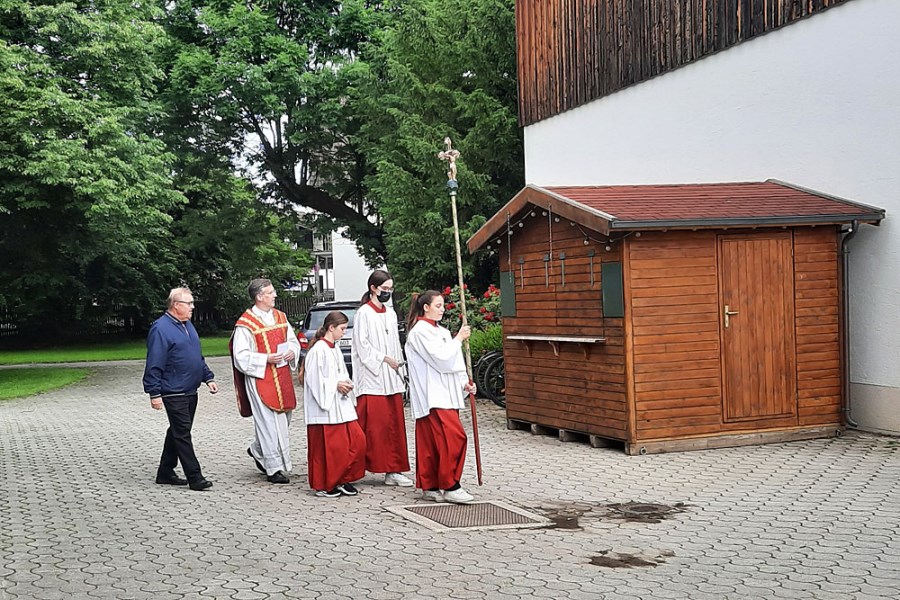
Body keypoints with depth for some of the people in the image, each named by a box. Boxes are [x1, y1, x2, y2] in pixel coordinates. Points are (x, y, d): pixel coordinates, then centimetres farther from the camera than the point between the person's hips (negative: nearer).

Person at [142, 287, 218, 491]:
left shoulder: (187, 325, 14)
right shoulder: (160, 329, -14)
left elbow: (198, 356, 23)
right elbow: (154, 365, -16)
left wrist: (208, 378, 16)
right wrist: (154, 393, -18)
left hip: (190, 391, 9)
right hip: (173, 393, -9)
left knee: (178, 432, 15)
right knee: (182, 434, -6)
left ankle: (165, 473, 25)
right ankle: (194, 478, -5)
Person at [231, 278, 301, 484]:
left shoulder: (280, 317, 10)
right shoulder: (245, 324, -10)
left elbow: (293, 340, 19)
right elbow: (241, 356, -13)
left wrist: (292, 351, -3)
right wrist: (267, 358, -21)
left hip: (282, 376, 7)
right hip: (259, 378, -7)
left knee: (282, 418, 12)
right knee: (268, 421, -5)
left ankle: (258, 450, 35)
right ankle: (274, 468, 2)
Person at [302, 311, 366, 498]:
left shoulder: (335, 349, 15)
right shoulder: (319, 350, -13)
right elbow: (314, 379, -17)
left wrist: (345, 384, 3)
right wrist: (336, 385, -15)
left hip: (340, 406, 9)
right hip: (325, 407, -9)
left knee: (357, 439, 3)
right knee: (326, 446, -3)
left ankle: (343, 480, 12)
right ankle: (323, 486, 10)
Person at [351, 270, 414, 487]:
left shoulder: (391, 314, 17)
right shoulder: (364, 313, -4)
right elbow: (362, 345, -10)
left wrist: (398, 365, 13)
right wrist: (385, 359, -12)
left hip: (391, 378, 7)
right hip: (371, 377, -7)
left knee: (394, 424, 4)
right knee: (374, 423, -9)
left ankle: (393, 470, 6)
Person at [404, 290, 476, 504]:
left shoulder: (440, 331, 19)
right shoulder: (420, 332, -9)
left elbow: (452, 363, 20)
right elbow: (441, 359, -16)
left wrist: (464, 383, 7)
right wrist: (459, 339, -5)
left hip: (445, 394, 9)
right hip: (431, 396, -9)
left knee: (432, 442, 9)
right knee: (453, 438, -15)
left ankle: (429, 487, 13)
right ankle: (449, 486, -11)